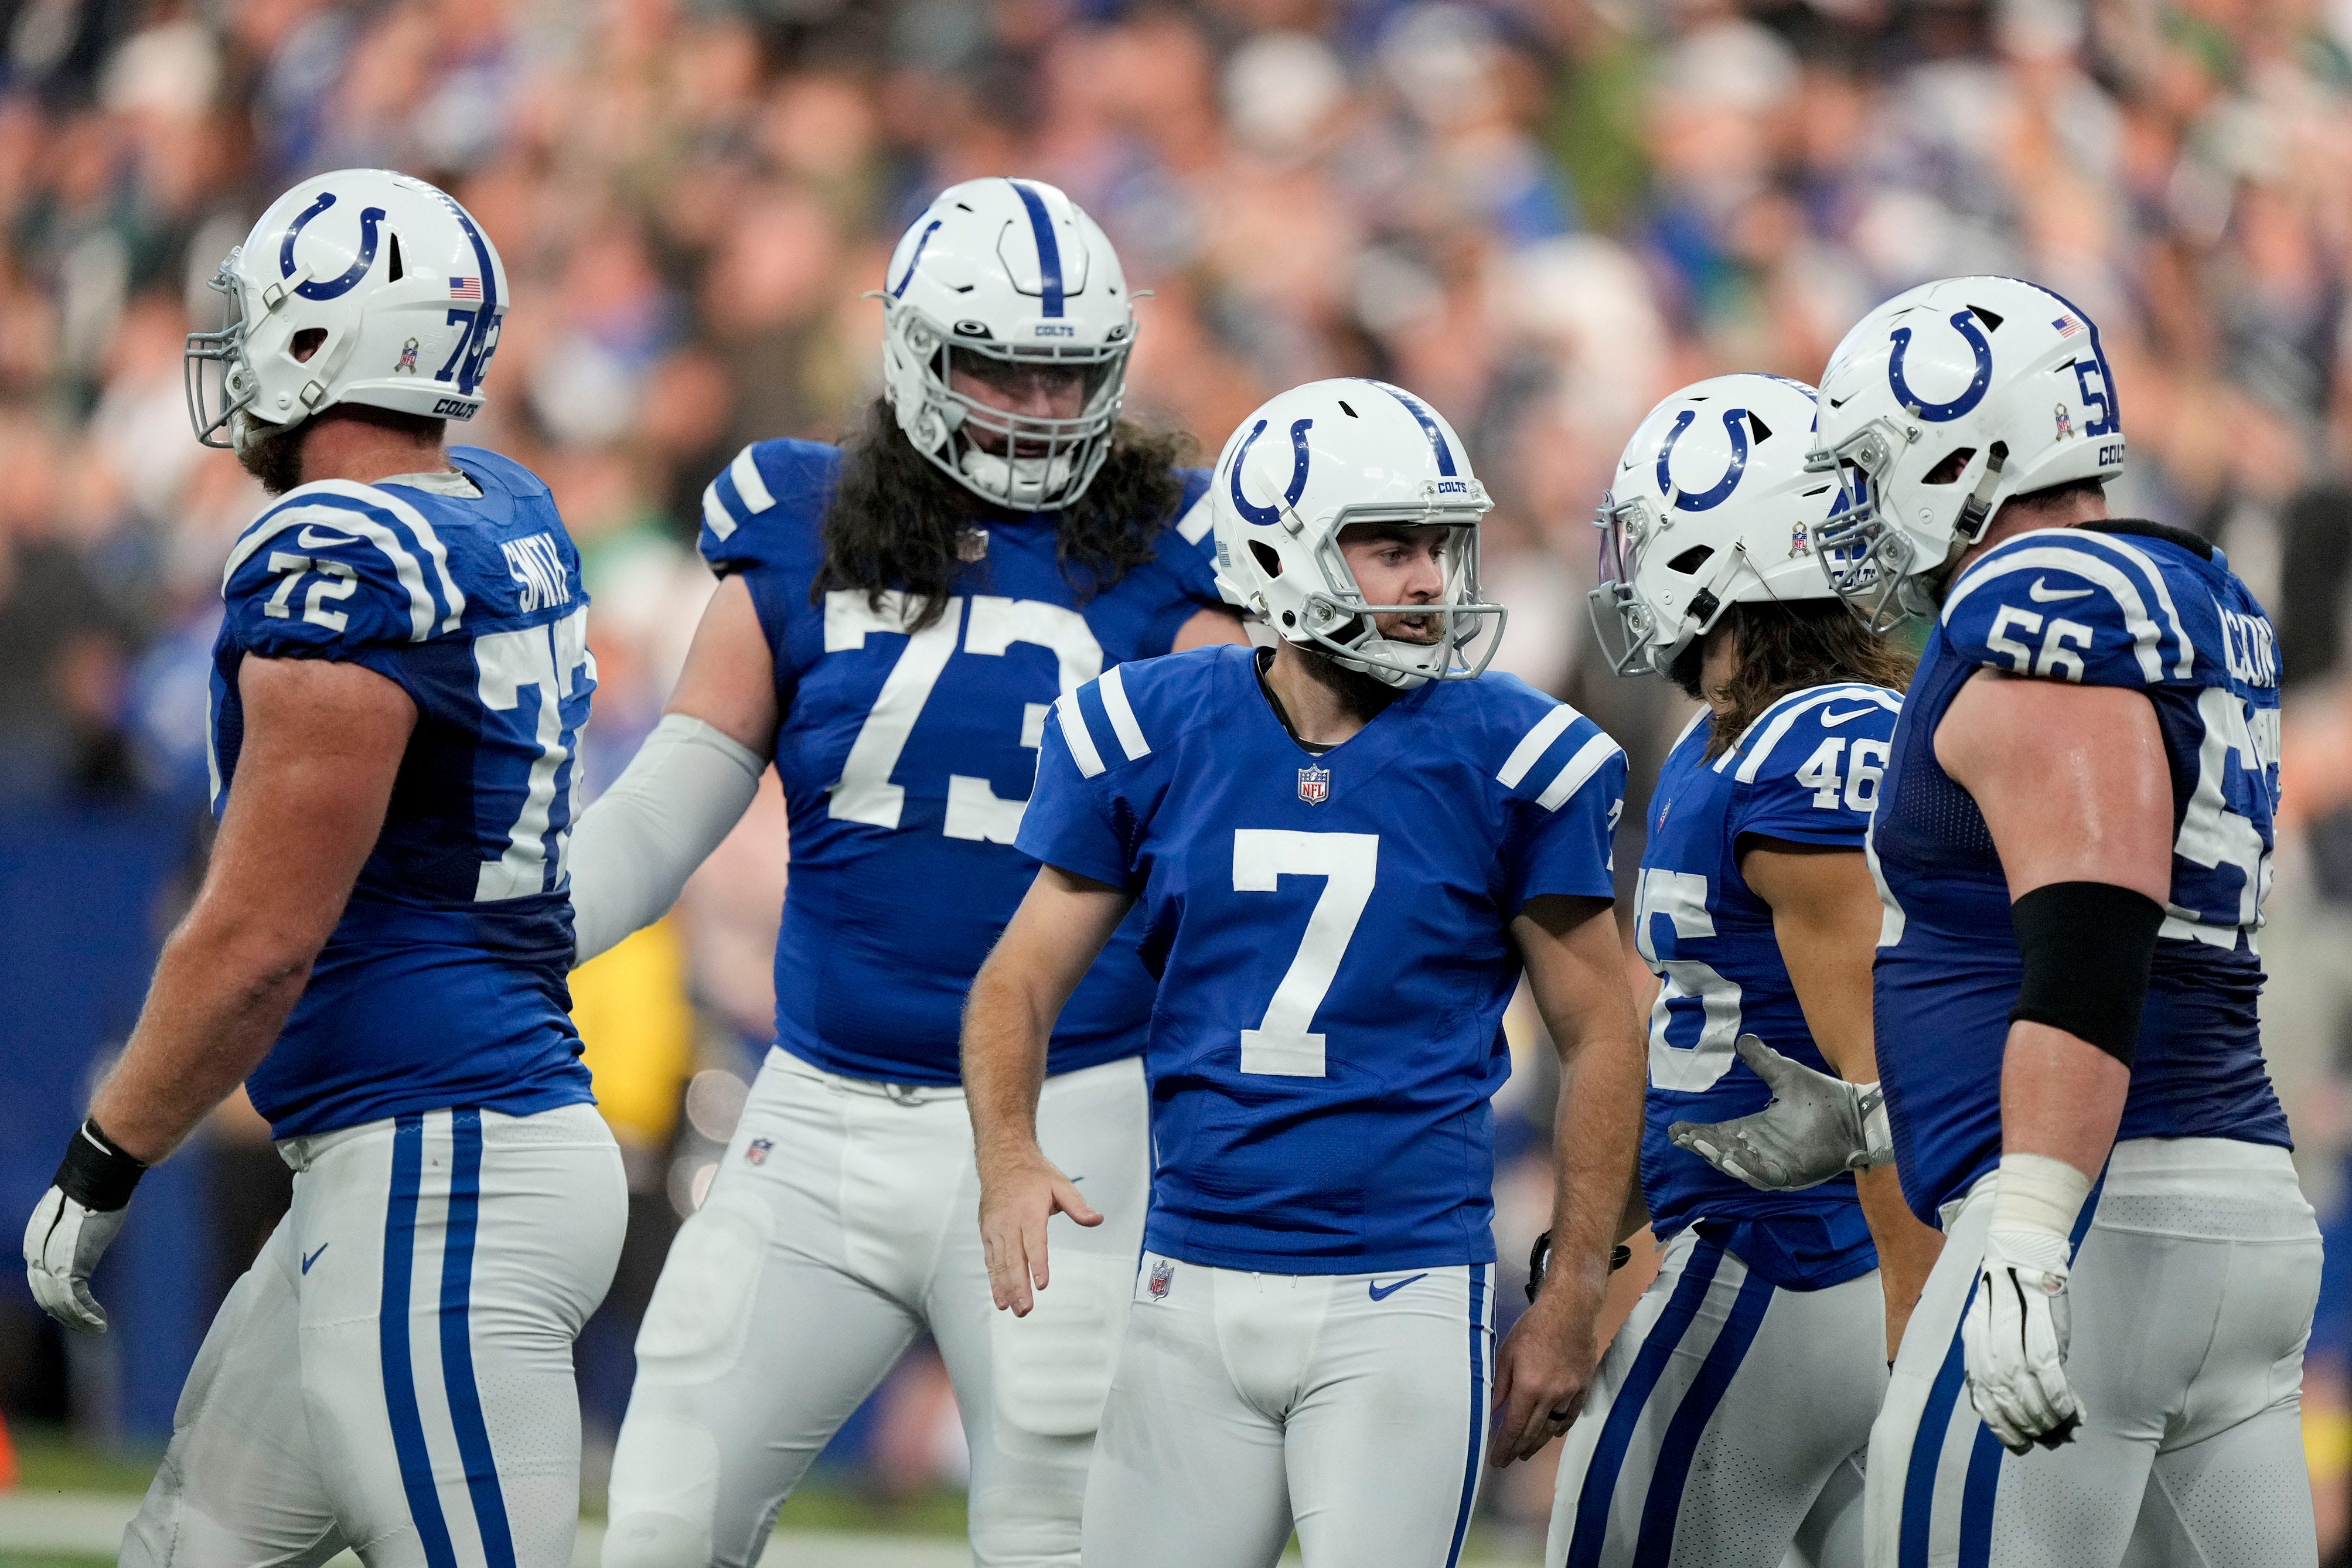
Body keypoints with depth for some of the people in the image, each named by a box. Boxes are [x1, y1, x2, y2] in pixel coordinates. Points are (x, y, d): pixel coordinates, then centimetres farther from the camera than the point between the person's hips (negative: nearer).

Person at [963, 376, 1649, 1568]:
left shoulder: (1508, 758, -3)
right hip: (1192, 1290, 2)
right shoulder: (1149, 738, 1)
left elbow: (1599, 1036, 4)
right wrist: (1009, 1163, -13)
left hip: (1404, 1297, -2)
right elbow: (1022, 978, 7)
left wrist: (1571, 1300, 2)